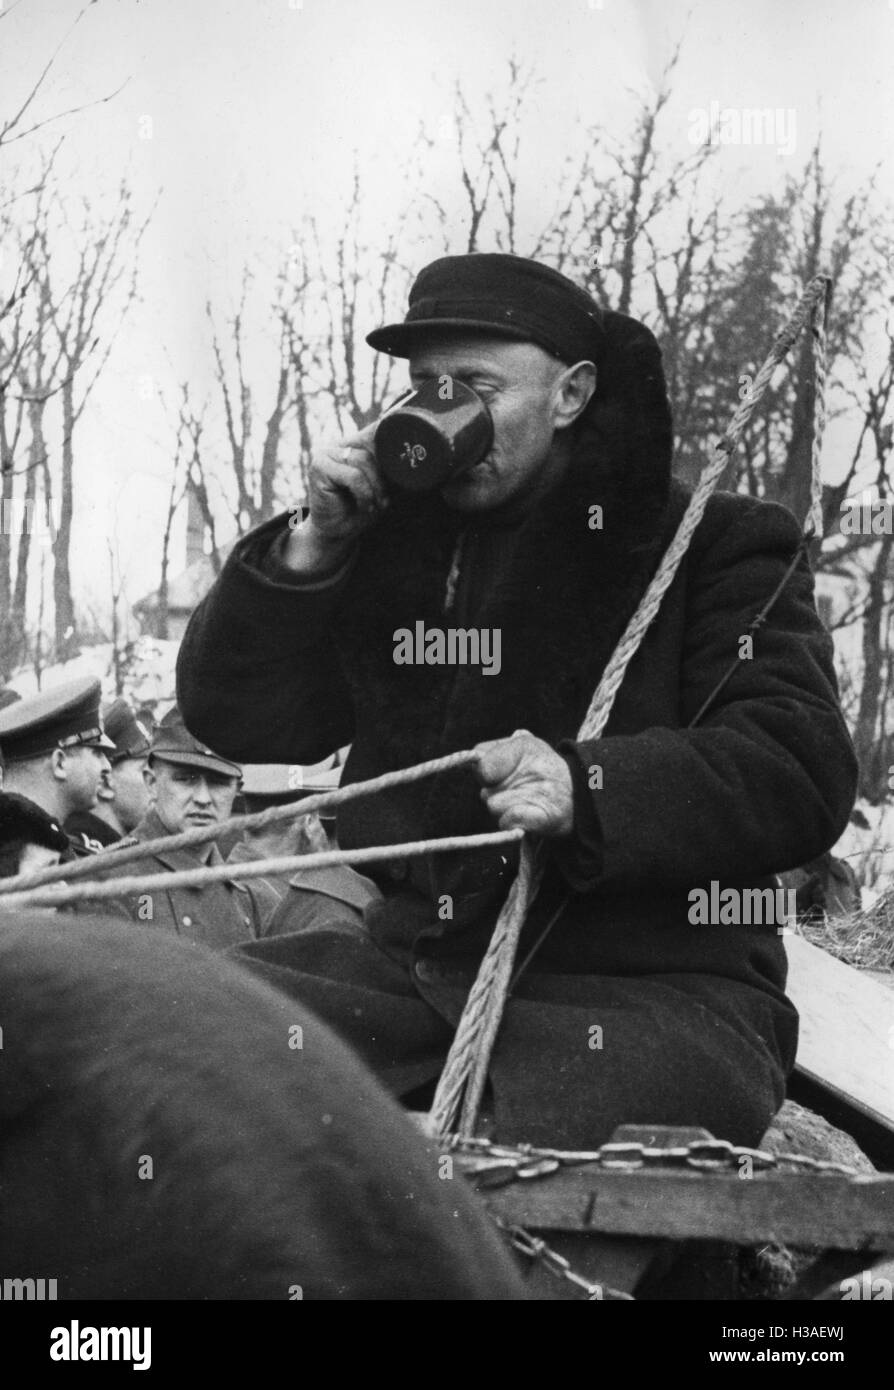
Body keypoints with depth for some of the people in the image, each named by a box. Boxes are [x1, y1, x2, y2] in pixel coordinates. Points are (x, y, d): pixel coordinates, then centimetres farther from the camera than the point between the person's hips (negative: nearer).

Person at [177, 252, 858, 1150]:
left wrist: (589, 789, -27)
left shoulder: (711, 546, 3)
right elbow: (232, 716, 19)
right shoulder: (394, 547, 18)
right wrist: (308, 549, 4)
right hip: (420, 965, 6)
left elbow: (805, 774, -11)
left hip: (653, 988, -5)